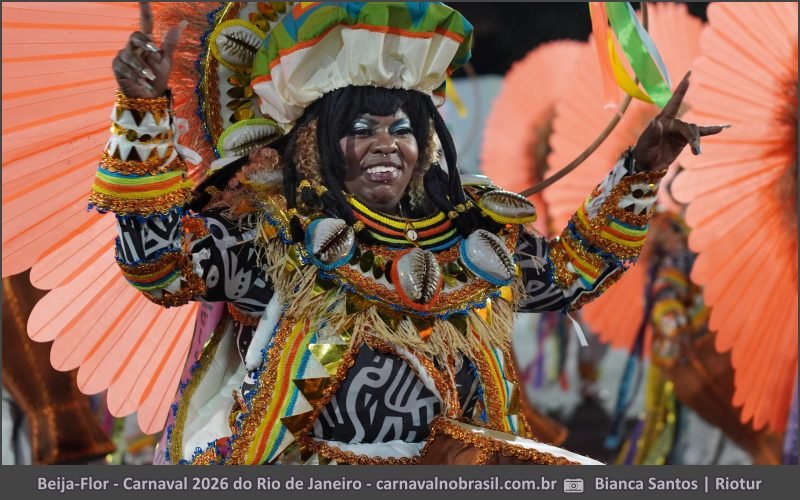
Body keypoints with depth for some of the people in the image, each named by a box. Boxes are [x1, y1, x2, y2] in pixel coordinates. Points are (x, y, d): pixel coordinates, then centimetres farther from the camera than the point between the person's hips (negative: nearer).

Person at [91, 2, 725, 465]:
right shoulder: (267, 230, 0)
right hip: (311, 459, -4)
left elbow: (570, 271, 27)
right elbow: (159, 263, -11)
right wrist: (145, 113, -19)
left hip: (458, 456, 4)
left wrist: (640, 171, 19)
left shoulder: (475, 235, 13)